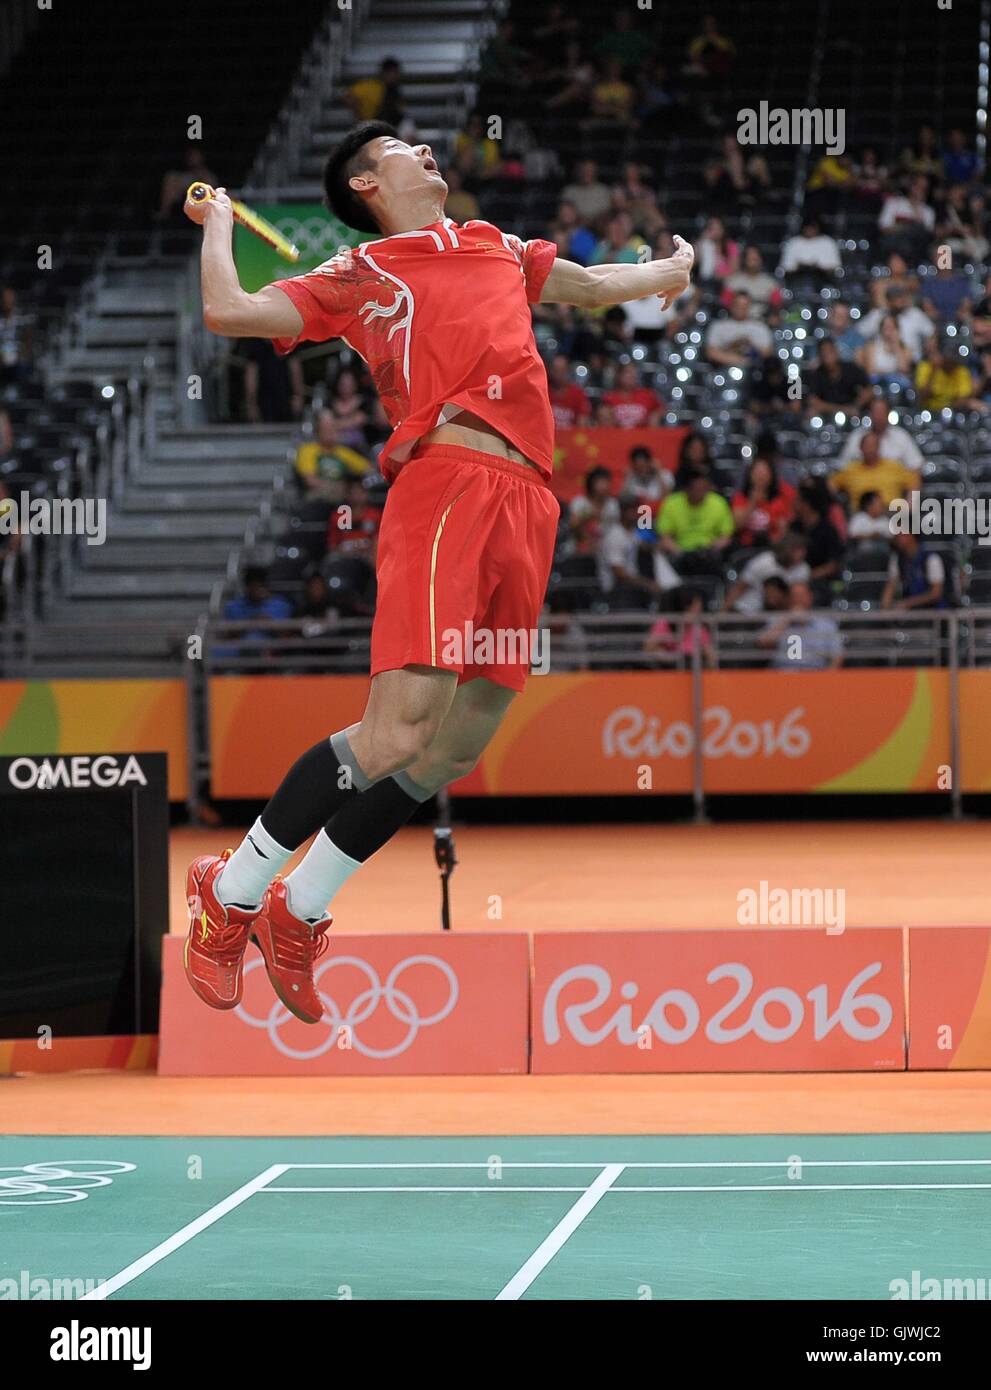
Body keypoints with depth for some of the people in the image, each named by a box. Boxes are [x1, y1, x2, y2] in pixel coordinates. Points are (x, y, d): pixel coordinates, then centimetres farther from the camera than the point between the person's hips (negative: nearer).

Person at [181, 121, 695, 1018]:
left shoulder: (494, 248, 29)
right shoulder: (357, 277, 12)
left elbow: (591, 285, 48)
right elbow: (227, 310, 2)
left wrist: (670, 270, 63)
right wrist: (218, 222, 18)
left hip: (527, 502, 6)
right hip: (448, 480, -6)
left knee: (459, 747, 1)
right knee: (398, 734, -19)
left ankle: (299, 914, 15)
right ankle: (231, 893, -4)